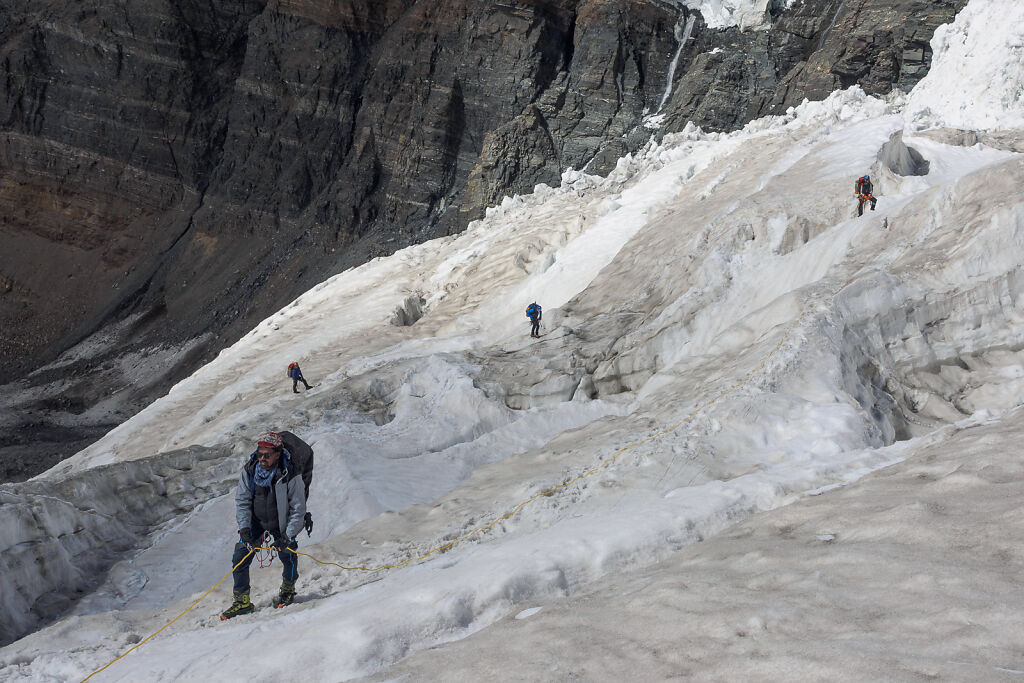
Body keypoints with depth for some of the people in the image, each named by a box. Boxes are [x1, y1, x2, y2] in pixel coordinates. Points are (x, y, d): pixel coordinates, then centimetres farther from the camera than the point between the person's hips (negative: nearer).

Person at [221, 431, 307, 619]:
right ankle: (242, 602, 8)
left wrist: (288, 535, -24)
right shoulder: (249, 469, -17)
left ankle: (288, 590, 18)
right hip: (255, 520, 3)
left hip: (281, 522, -2)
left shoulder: (290, 475, -26)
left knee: (287, 553, -11)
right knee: (240, 557, -5)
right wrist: (244, 527, -16)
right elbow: (242, 500, -7)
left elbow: (298, 508, -19)